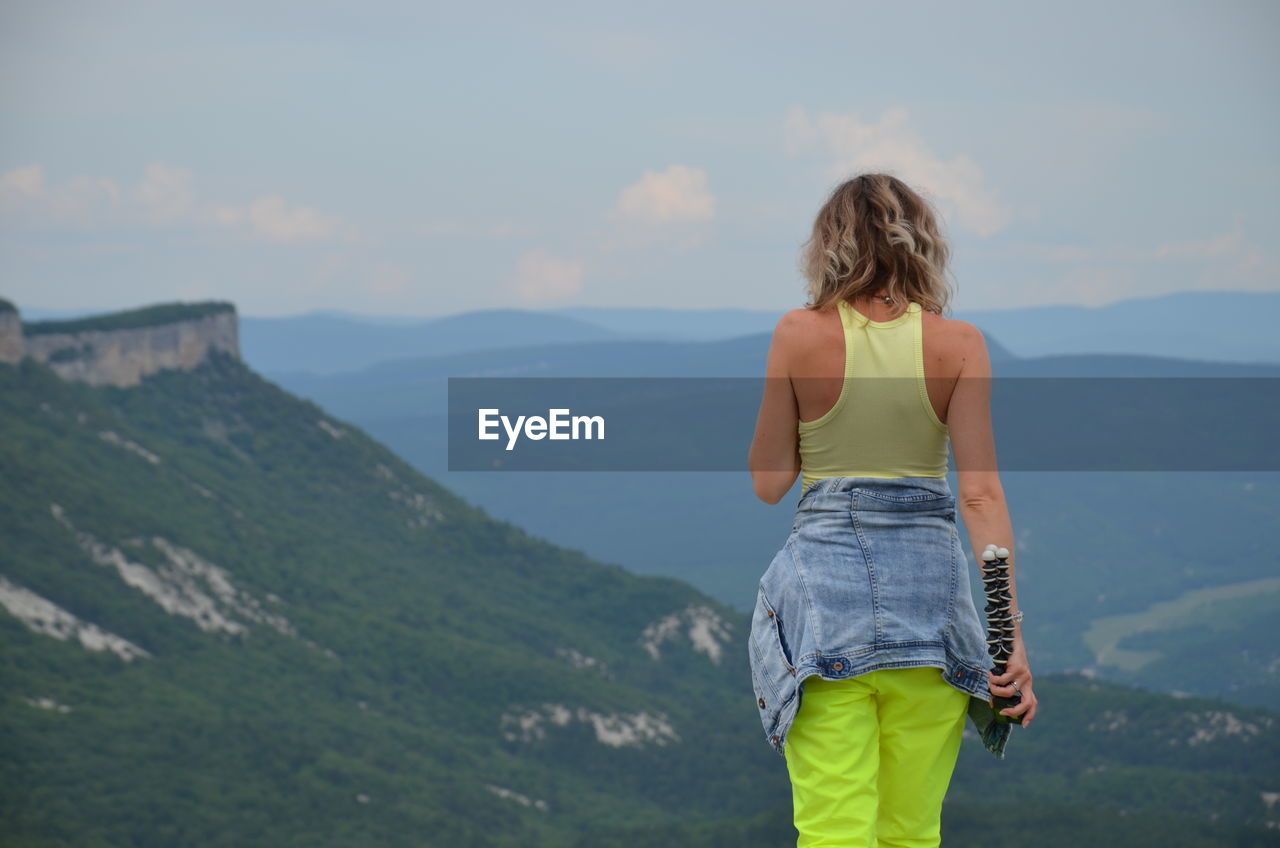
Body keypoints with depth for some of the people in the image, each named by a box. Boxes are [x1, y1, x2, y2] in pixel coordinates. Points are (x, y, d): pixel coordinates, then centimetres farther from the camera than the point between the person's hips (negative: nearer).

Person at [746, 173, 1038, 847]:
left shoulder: (800, 334, -2)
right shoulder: (957, 343, 0)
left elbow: (768, 482, 3)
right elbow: (980, 493, -6)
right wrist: (1011, 628, -7)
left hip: (824, 584, -1)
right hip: (928, 583, 1)